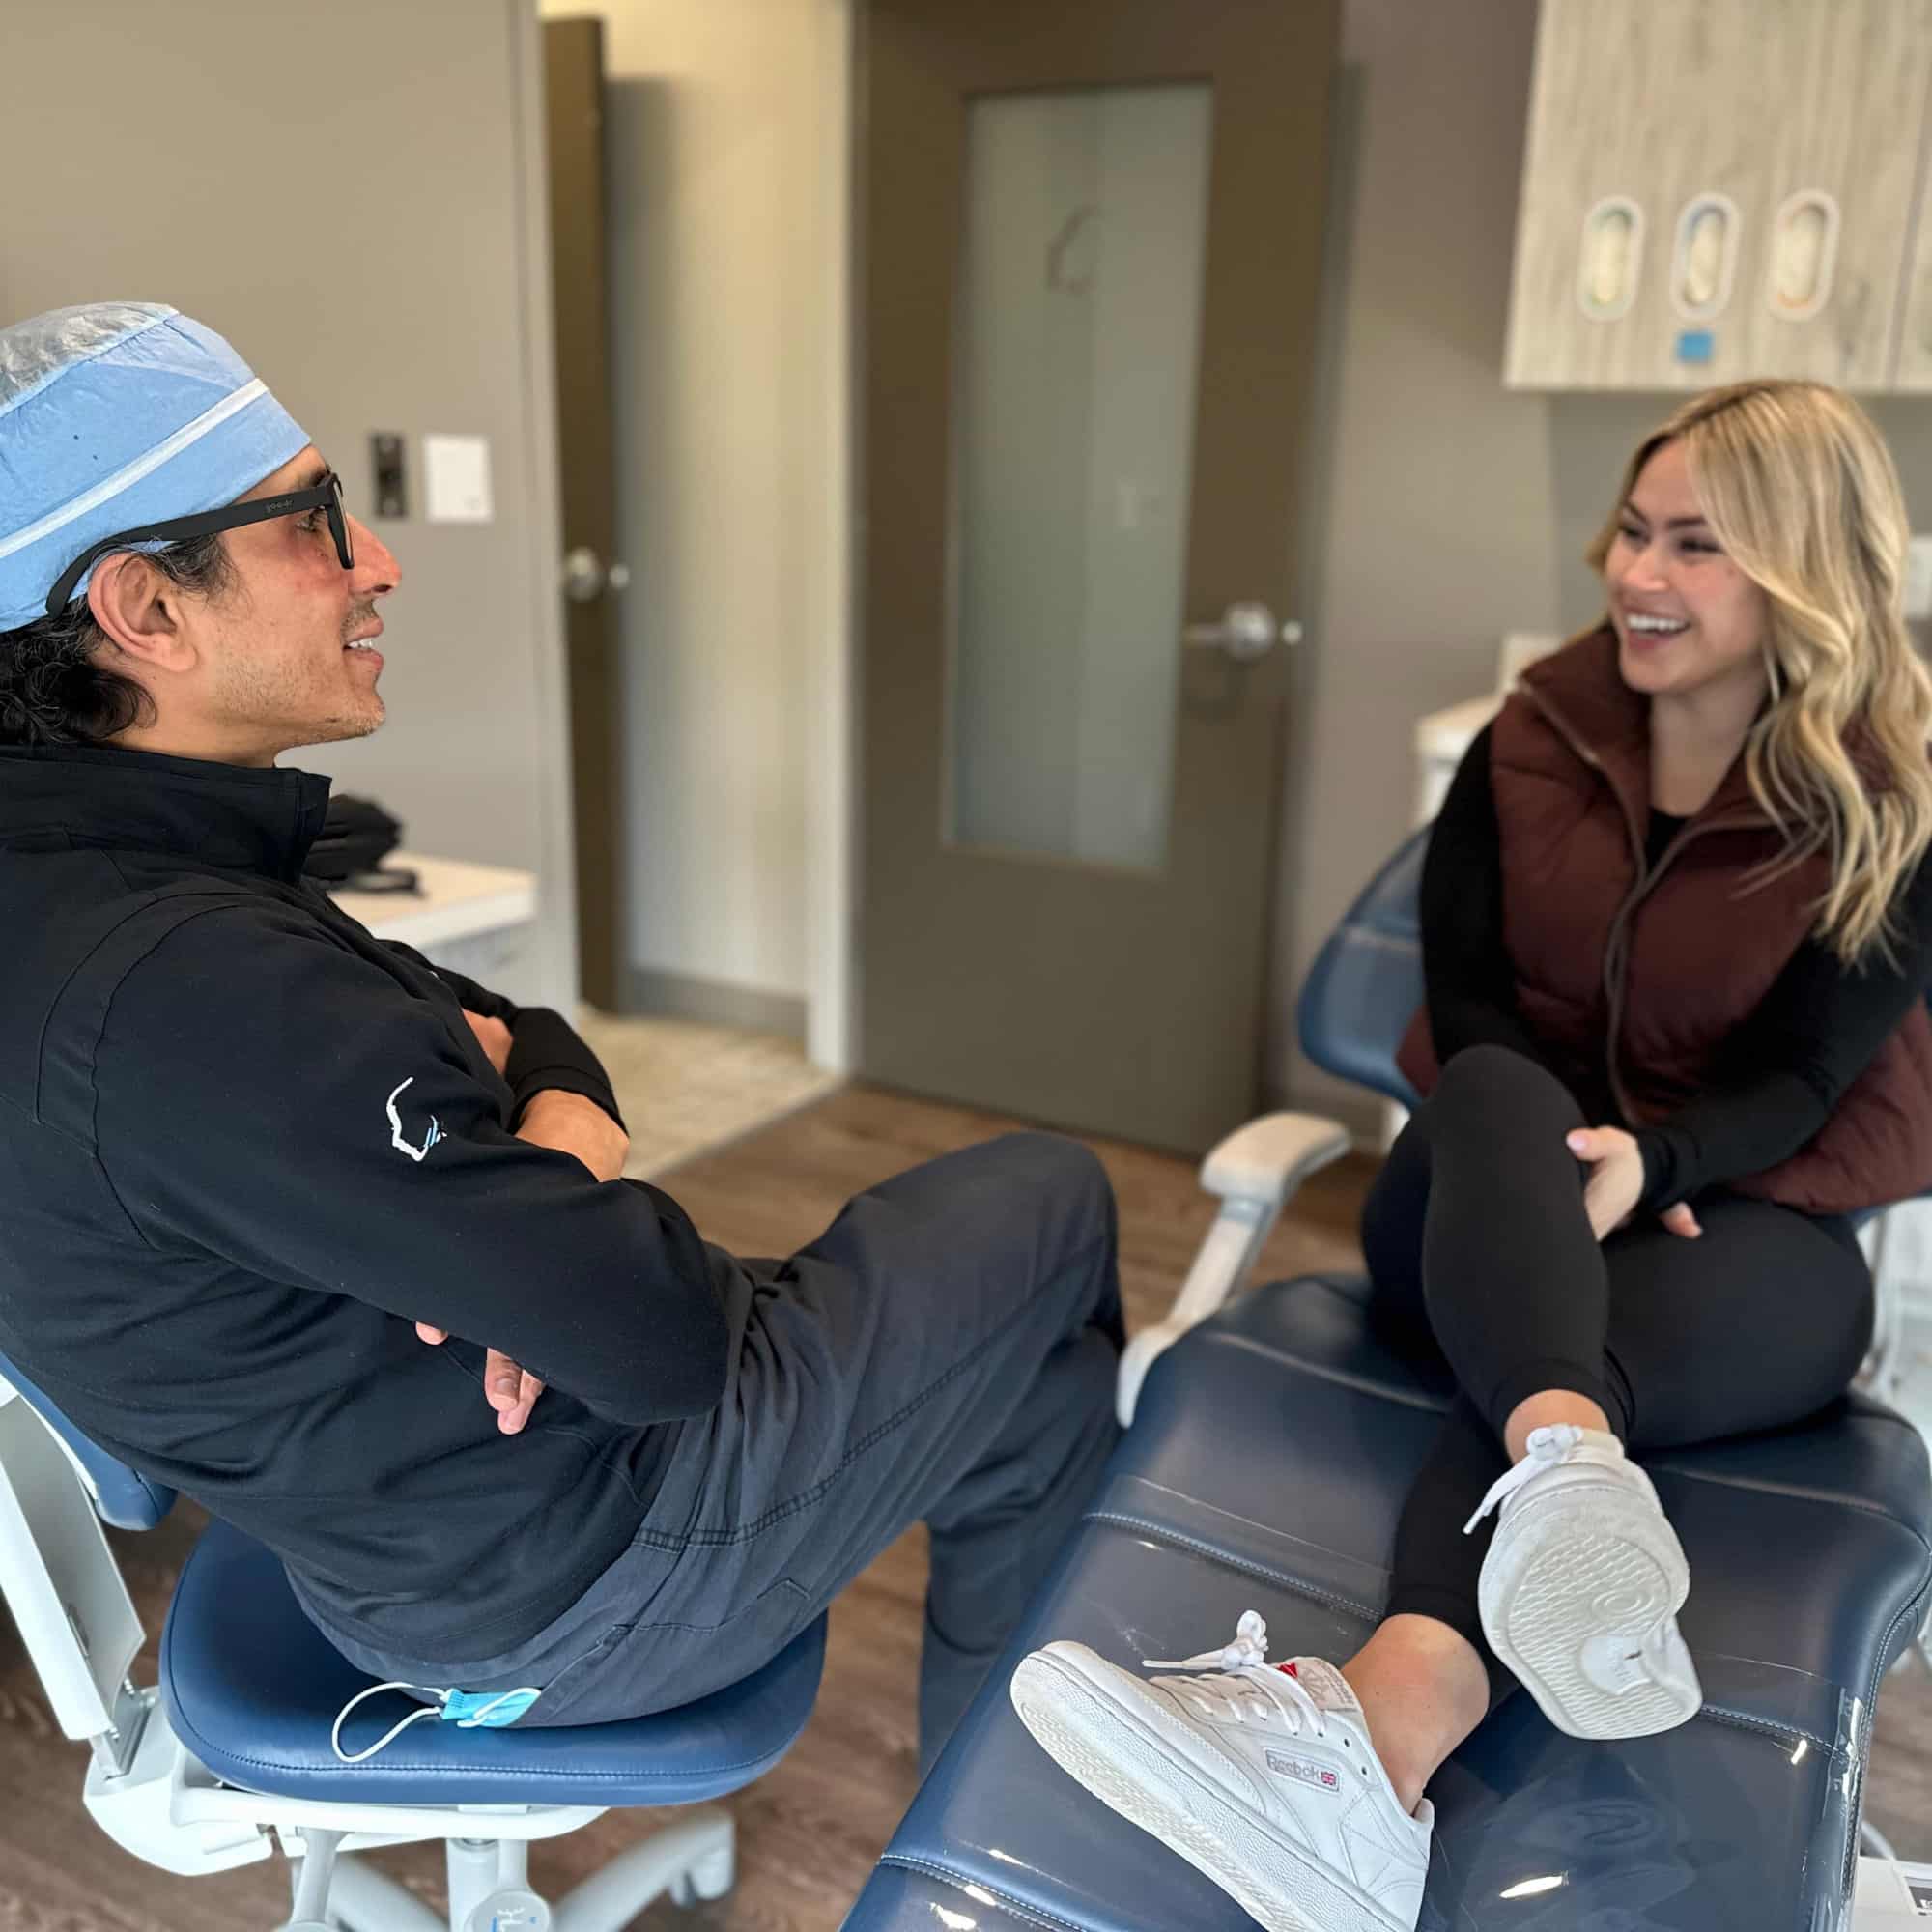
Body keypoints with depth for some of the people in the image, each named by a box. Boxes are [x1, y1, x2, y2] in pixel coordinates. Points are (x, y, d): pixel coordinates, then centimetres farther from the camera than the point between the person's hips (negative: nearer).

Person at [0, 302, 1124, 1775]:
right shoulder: (187, 991, -34)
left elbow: (528, 1038, 6)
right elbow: (664, 1333, -31)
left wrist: (554, 1129, -16)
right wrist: (568, 1173, -11)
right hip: (566, 1592, -9)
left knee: (1045, 1371, 20)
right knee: (1053, 1202, 5)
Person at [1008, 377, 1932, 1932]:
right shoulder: (1529, 745, 3)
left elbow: (1800, 1074, -11)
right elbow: (1467, 1000, -3)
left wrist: (1647, 1161, -33)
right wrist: (1554, 1159, -22)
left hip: (1750, 1225, -1)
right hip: (1502, 1199, 2)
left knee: (1596, 1342, -37)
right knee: (1497, 1096, -35)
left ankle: (1374, 1735, -61)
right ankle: (1572, 1480, -65)